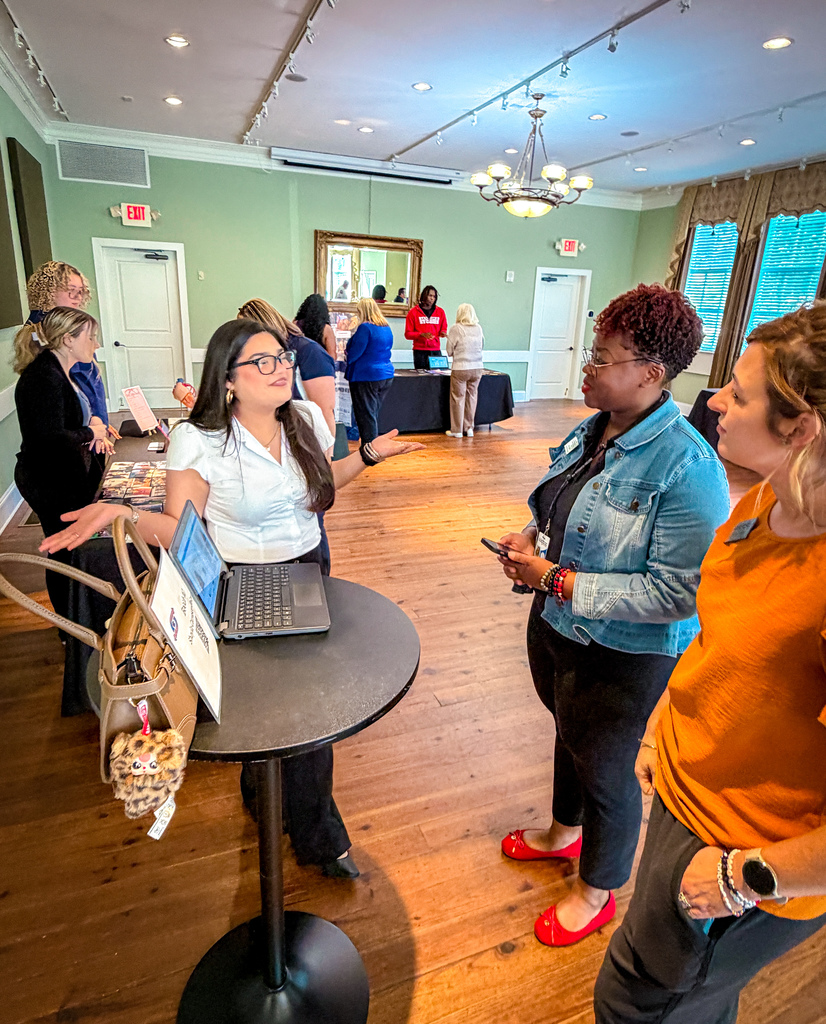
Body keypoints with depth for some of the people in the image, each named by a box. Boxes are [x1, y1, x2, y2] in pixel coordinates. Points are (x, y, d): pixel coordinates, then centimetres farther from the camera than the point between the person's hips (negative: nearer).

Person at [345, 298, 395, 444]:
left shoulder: (365, 328, -15)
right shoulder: (386, 328, 10)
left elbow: (354, 352, -17)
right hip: (386, 375, 8)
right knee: (374, 414, 17)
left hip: (366, 377, -8)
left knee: (365, 416, -2)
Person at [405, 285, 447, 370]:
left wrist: (442, 333, -4)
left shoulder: (440, 311, 13)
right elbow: (407, 334, 2)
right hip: (419, 351, -2)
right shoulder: (414, 312, 4)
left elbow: (444, 329, 20)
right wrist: (421, 334, -15)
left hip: (436, 350, 2)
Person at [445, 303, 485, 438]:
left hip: (460, 368, -4)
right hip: (477, 368, 4)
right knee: (471, 396, 13)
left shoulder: (455, 328, -8)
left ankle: (457, 430, 10)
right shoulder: (478, 328, 5)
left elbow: (449, 351, -4)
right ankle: (469, 427, 19)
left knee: (458, 398, 5)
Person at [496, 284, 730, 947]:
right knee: (569, 736, 28)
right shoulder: (592, 431, -1)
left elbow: (677, 592, -30)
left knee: (604, 768, 15)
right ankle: (565, 832, 58)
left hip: (622, 655, -8)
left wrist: (557, 579, -28)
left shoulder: (687, 467, -27)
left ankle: (597, 892, 44)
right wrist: (532, 538, -6)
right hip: (556, 624, 8)